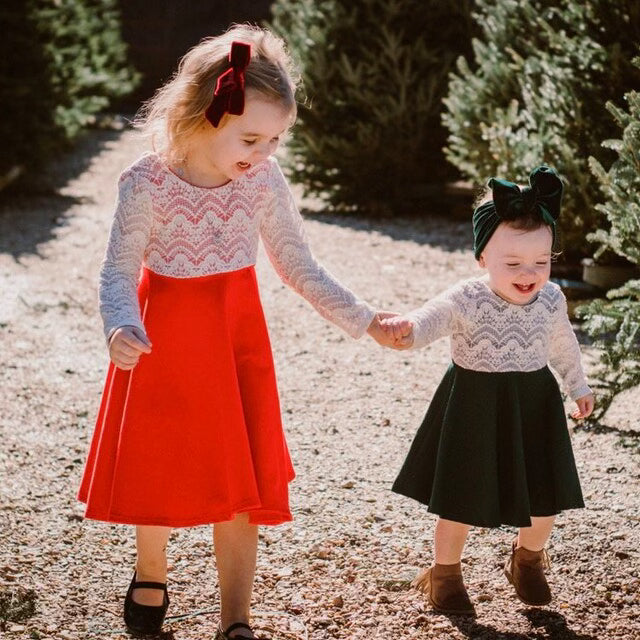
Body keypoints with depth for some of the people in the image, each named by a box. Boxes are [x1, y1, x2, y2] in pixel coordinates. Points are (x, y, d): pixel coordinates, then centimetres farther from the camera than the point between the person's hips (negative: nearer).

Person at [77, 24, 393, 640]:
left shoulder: (264, 181, -11)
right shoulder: (146, 184, -20)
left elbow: (298, 266, 0)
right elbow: (117, 272, -14)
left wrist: (361, 319, -7)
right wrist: (121, 328, -34)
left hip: (236, 338, 2)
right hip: (163, 338, -2)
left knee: (240, 474, 3)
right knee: (156, 466, 12)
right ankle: (151, 573, 40)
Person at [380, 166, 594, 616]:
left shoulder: (551, 300, -6)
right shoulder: (465, 300, -20)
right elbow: (431, 320, -34)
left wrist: (577, 384, 24)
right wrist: (407, 331, -57)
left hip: (534, 405, 4)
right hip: (473, 405, -4)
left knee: (545, 499, 10)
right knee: (461, 500, 6)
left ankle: (527, 562, 41)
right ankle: (445, 574, 31)